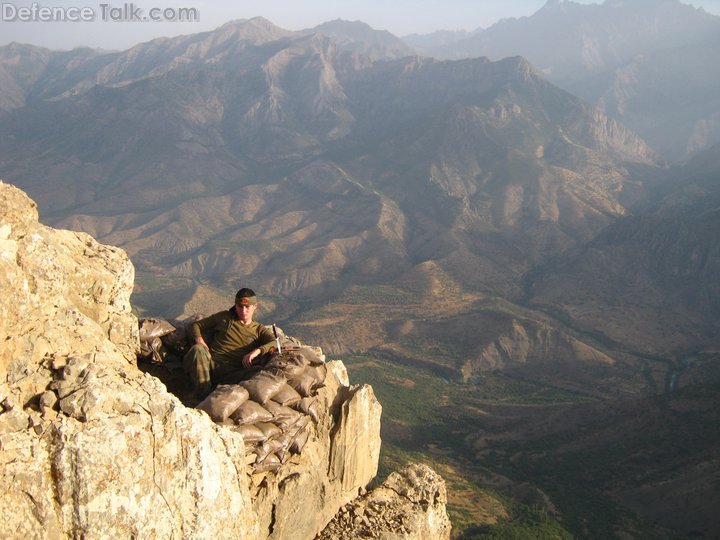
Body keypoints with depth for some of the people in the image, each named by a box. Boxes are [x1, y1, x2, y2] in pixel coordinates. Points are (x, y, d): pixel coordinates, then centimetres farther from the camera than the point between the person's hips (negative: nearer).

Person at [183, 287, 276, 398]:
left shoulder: (259, 330, 19)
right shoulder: (224, 317, 23)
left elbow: (276, 342, 1)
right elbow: (197, 325, 26)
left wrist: (257, 351, -18)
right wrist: (199, 340, 3)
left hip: (233, 373, -1)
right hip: (212, 364, 1)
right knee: (198, 349, -33)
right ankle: (203, 397, -40)